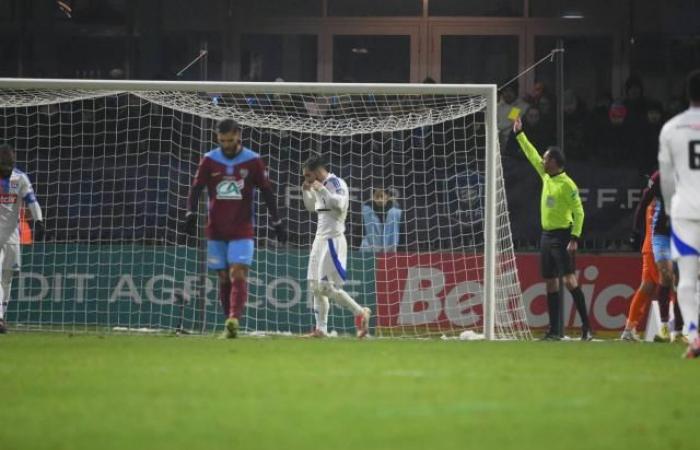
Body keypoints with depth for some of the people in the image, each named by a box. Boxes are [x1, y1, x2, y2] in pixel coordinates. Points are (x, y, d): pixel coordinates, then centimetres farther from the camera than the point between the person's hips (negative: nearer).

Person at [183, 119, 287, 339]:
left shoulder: (253, 161, -1)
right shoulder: (209, 160, 3)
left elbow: (267, 192, 5)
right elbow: (196, 188, 3)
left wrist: (277, 223, 5)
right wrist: (191, 213, -14)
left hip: (242, 231, -2)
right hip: (216, 230, 2)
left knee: (238, 275, -16)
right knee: (224, 278, 5)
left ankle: (234, 319, -28)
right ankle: (231, 323, 11)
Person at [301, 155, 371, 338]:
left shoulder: (336, 184, -11)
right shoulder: (321, 186, 14)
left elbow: (339, 204, -28)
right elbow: (311, 207, 28)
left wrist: (321, 190, -24)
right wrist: (306, 191, 12)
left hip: (333, 240, -9)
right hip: (320, 239, 9)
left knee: (326, 286, -14)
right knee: (315, 286, 7)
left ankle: (360, 313, -4)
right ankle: (321, 328, 10)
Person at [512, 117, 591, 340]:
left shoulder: (567, 184, -12)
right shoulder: (546, 177, 10)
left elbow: (579, 212, -14)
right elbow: (532, 155, 23)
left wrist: (575, 237, -21)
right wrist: (519, 135, 26)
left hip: (561, 236, -8)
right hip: (546, 235, 8)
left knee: (569, 279, -16)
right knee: (550, 283, 7)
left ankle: (586, 326, -17)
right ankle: (554, 330, 10)